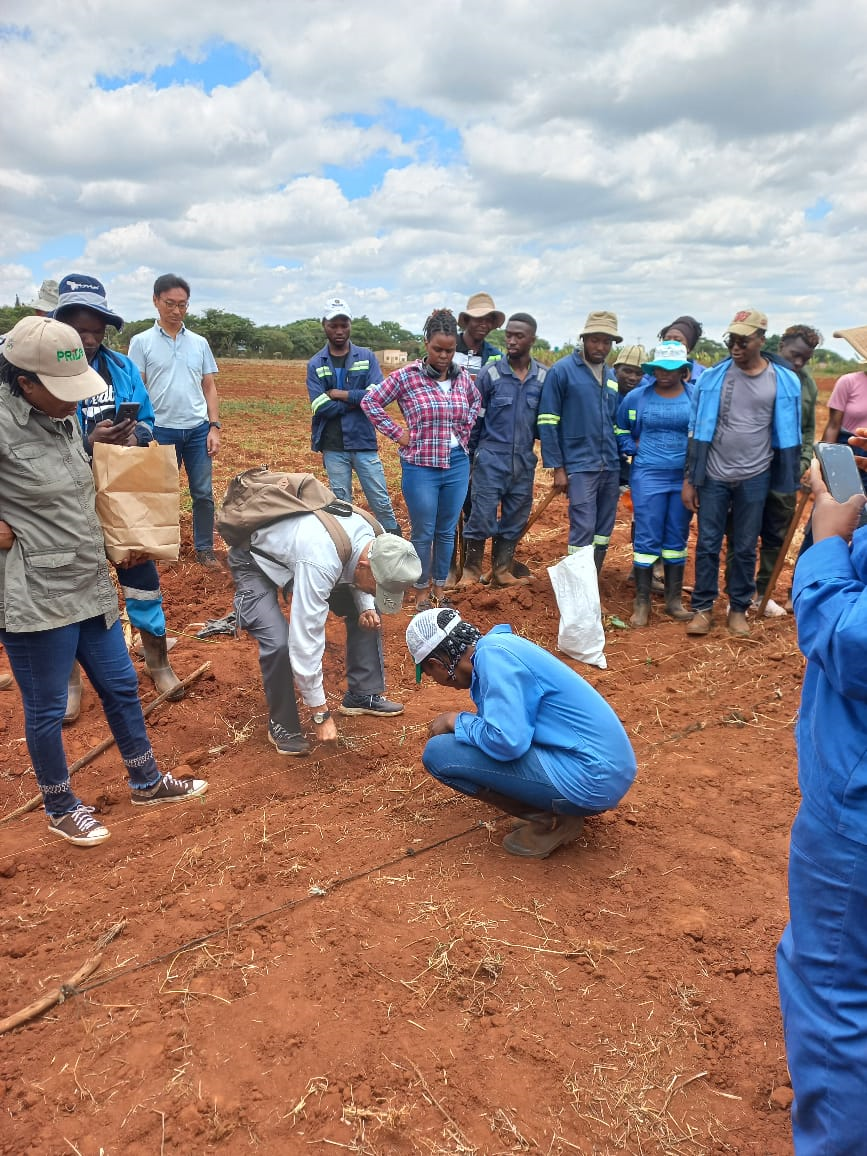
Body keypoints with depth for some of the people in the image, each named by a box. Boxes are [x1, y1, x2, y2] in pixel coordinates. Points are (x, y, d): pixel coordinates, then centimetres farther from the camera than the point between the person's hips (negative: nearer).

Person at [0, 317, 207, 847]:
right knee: (47, 708, 10)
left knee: (121, 686, 18)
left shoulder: (64, 416, 6)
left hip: (90, 584, 8)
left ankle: (147, 782, 37)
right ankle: (61, 808, 32)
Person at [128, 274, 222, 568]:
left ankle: (204, 549, 17)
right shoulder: (141, 342, 0)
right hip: (162, 430, -2)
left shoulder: (199, 343, 9)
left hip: (198, 429, 3)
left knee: (203, 493, 6)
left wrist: (214, 427, 2)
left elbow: (209, 387, 11)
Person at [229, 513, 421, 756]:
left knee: (366, 615, 0)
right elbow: (306, 642, -39)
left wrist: (366, 607, -17)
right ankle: (282, 725, -3)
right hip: (255, 561, -7)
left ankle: (363, 695, 15)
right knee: (278, 642, -27)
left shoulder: (369, 537, -21)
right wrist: (321, 715, -31)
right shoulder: (320, 565, -44)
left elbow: (354, 575, 4)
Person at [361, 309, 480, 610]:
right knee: (423, 533, 5)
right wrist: (396, 433, -6)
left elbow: (476, 401, 24)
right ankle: (422, 591, 21)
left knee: (447, 531, 12)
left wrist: (465, 430, 11)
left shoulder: (461, 377, 4)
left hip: (457, 464, 4)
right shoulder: (406, 376, -9)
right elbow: (370, 401, -5)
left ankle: (440, 587, 28)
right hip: (421, 465, -4)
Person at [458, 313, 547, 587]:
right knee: (481, 517, -2)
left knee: (515, 520, 11)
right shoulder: (490, 373, -4)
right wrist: (467, 456, 2)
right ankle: (471, 569, 16)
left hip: (524, 462, 3)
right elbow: (474, 418, 1)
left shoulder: (544, 377, 2)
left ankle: (502, 571, 25)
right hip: (490, 459, -3)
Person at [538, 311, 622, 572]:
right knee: (583, 531, -10)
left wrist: (622, 461, 15)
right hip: (580, 466, -6)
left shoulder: (612, 377, 14)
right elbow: (547, 423, -7)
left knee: (603, 531, 10)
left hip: (611, 467, 6)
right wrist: (557, 468, -10)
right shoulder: (562, 371, -5)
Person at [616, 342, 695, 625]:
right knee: (647, 539, -1)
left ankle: (674, 600, 20)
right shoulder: (636, 397, 0)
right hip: (648, 476, -1)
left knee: (677, 539, 10)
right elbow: (619, 429, 15)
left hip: (685, 478, 1)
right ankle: (642, 603, 7)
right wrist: (633, 449, 2)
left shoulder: (697, 396, -2)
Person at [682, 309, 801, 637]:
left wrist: (790, 480, 6)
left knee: (745, 548, 8)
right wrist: (689, 478, -1)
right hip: (713, 475, 0)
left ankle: (739, 608, 21)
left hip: (754, 477, 0)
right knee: (707, 544, 5)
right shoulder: (713, 376, -3)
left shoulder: (784, 381, -3)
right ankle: (702, 608, 16)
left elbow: (787, 433, 5)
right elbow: (697, 431, 0)